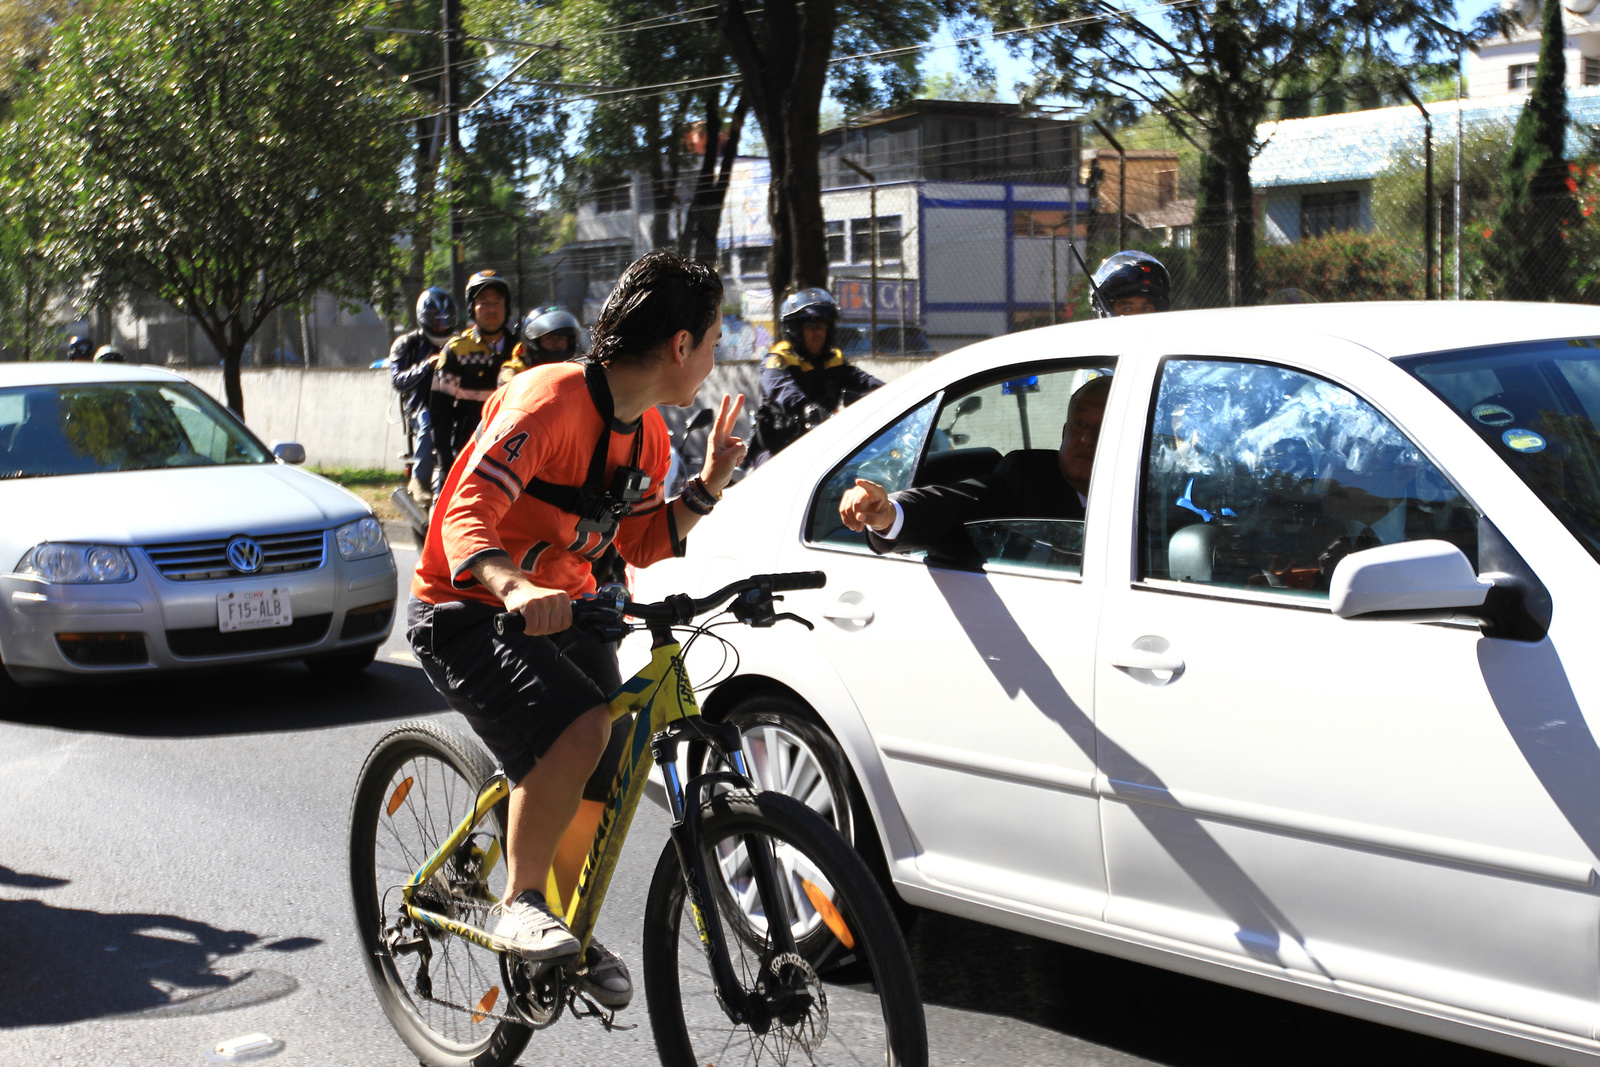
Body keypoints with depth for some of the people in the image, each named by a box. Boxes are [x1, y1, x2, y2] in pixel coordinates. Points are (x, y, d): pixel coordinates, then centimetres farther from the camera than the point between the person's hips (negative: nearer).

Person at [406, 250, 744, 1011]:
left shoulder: (647, 432, 3)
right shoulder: (551, 400, -24)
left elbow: (643, 544, 12)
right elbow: (466, 516, -33)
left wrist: (708, 485, -2)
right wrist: (515, 588, -52)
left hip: (562, 612, 8)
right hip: (468, 613, -8)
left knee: (595, 789, 6)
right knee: (578, 728, -31)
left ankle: (577, 938, 32)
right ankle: (519, 905, -14)